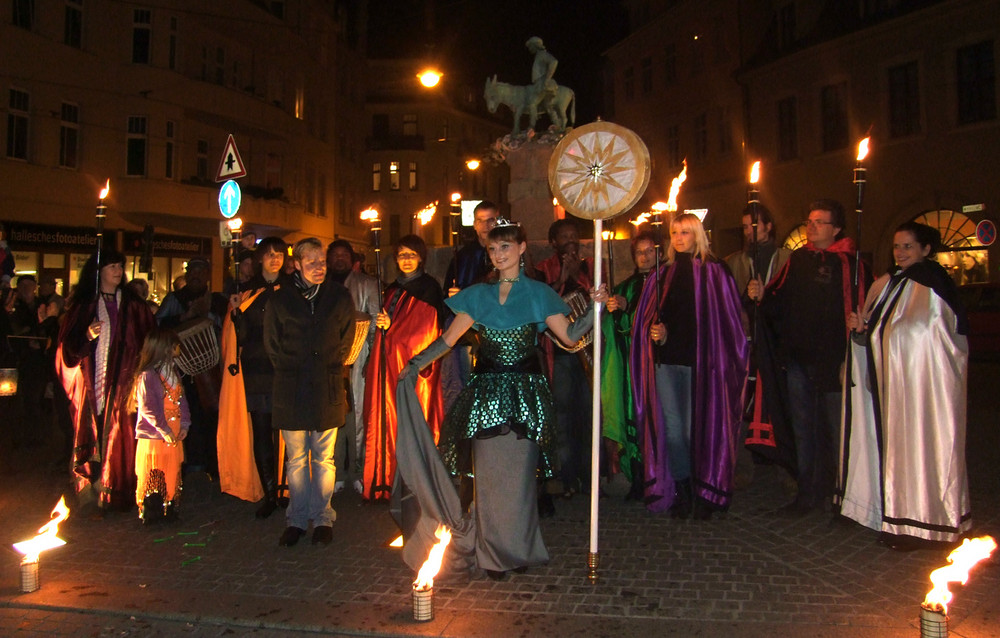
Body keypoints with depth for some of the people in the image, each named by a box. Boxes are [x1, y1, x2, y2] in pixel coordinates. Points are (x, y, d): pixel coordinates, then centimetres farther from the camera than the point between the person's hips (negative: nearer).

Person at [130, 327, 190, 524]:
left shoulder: (174, 372, 12)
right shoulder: (147, 376, -12)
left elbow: (181, 400, 12)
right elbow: (147, 408, -17)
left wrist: (184, 424, 0)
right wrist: (164, 430, -19)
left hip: (174, 436, 7)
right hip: (153, 436, -7)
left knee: (172, 476, 11)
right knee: (152, 478, 1)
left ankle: (169, 510, 22)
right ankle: (150, 514, 11)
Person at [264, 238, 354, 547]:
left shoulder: (339, 296, 5)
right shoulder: (280, 299, 4)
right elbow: (272, 345, 11)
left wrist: (330, 368, 5)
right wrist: (290, 370, 6)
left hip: (327, 389, 0)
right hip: (291, 390, 0)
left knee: (324, 458, 5)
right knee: (296, 460, 5)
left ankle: (322, 518, 17)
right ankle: (297, 519, 17)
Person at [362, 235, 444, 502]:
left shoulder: (428, 287, -2)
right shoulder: (393, 289, 19)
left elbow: (427, 329, -8)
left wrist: (391, 328, -9)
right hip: (390, 364, 6)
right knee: (389, 421, 3)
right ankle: (387, 483, 9)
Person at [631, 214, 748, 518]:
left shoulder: (714, 272, 2)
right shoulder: (663, 274, 13)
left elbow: (726, 320, 0)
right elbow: (648, 317, 13)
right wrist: (656, 333, -7)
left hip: (700, 361, -3)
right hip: (667, 359, 3)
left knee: (699, 427, 2)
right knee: (671, 428, 3)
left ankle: (705, 492, 16)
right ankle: (683, 491, 16)